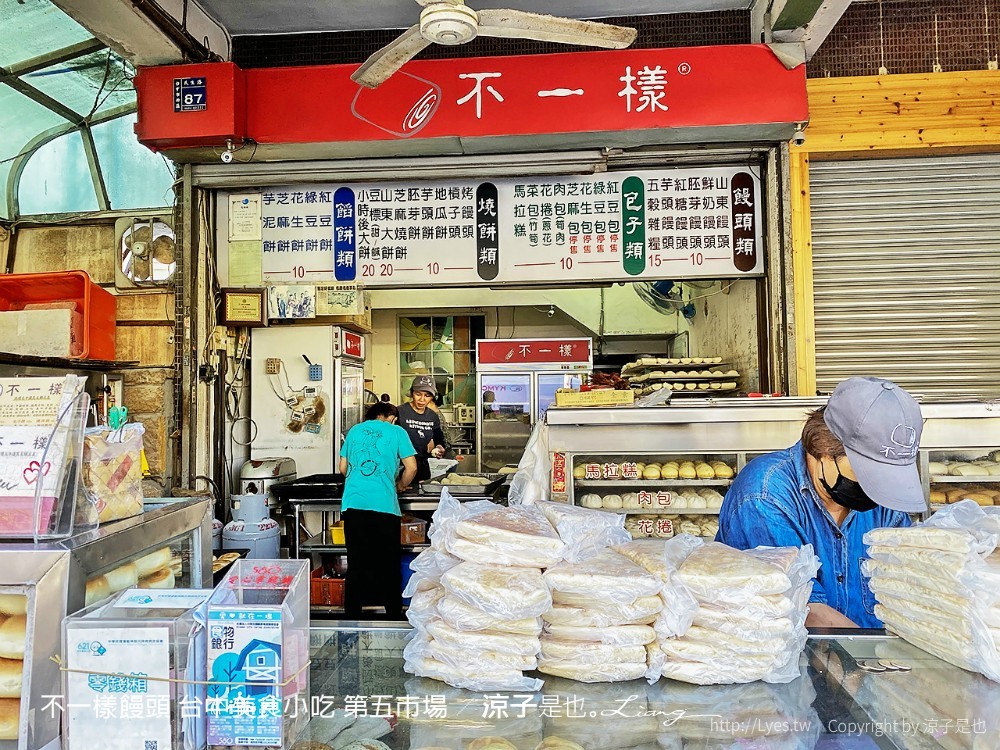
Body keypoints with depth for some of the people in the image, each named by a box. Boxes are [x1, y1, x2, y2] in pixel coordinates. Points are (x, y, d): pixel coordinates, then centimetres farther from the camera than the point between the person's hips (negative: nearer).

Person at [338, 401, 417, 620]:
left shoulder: (354, 431, 17)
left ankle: (352, 620, 13)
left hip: (353, 504, 3)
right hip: (384, 506, -3)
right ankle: (394, 616, 15)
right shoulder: (396, 432, 8)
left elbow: (343, 468, 20)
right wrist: (399, 485, 20)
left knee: (356, 566, 9)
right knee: (389, 567, 8)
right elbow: (411, 468, 3)